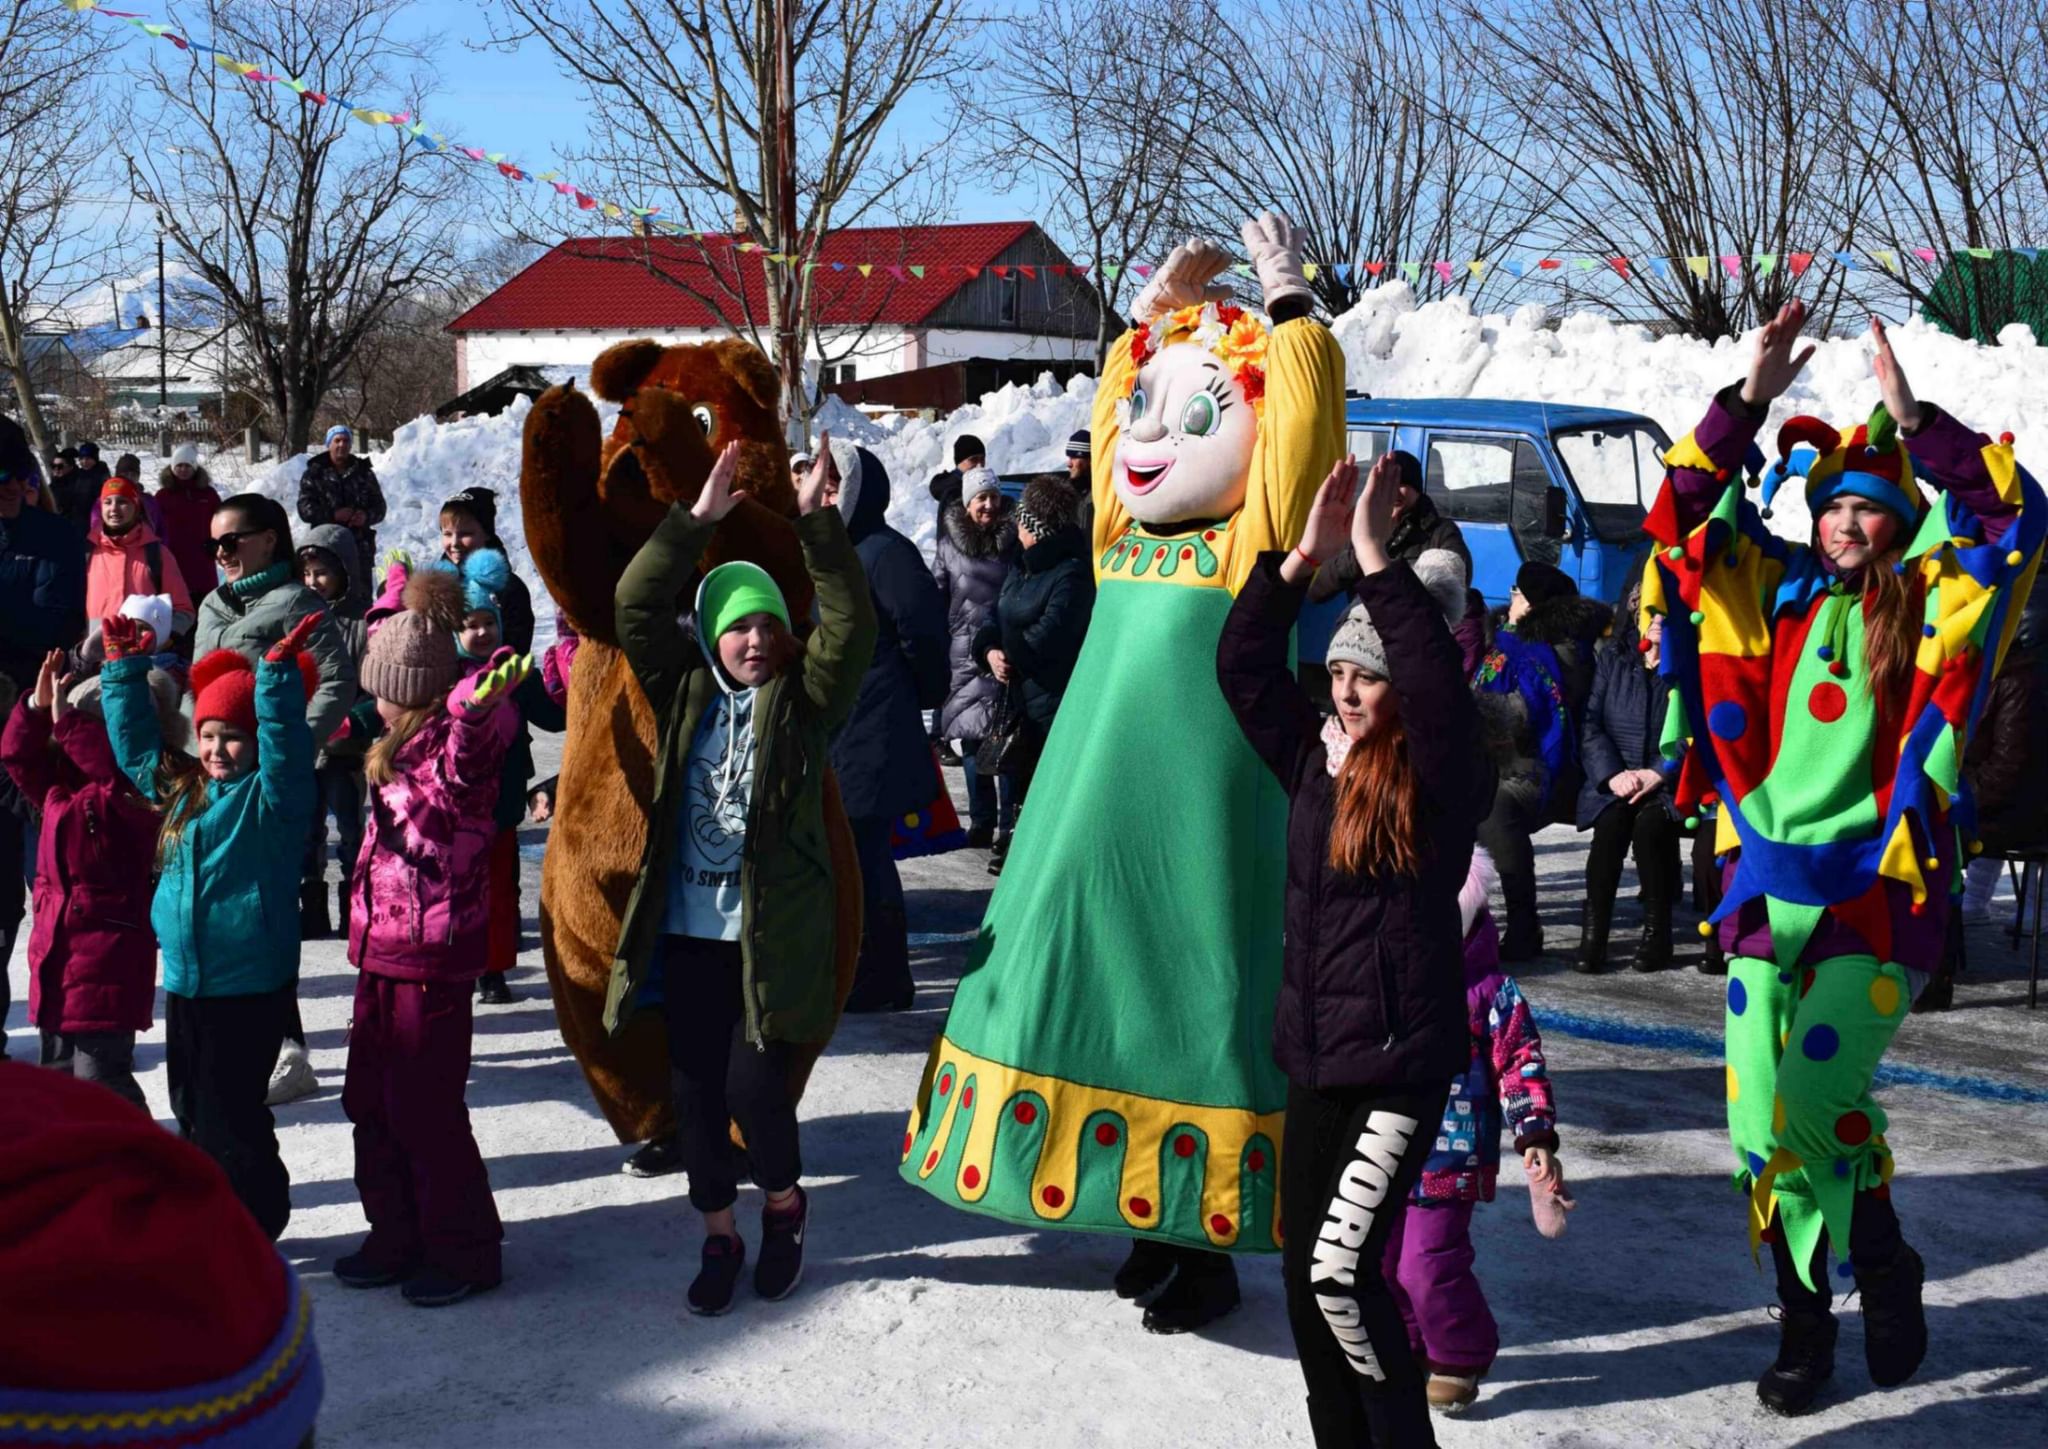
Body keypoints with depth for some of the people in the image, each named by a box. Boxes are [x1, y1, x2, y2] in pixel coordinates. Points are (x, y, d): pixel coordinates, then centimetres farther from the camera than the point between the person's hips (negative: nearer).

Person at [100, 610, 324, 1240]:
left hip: (250, 984, -8)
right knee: (192, 1108, 16)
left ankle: (255, 1227, 11)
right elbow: (135, 742, 22)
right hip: (186, 980, 8)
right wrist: (124, 669, 17)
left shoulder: (269, 796, -9)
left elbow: (285, 744, -27)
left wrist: (279, 673, -36)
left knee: (227, 1116, -4)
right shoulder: (182, 789, 11)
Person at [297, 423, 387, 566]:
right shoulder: (314, 474, 6)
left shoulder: (364, 472, 13)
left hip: (360, 548, 2)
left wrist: (367, 516, -10)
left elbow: (379, 506, 13)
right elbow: (305, 509, -2)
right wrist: (333, 514, -17)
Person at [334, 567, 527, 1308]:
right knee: (371, 1101, 16)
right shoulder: (405, 748, 11)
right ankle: (398, 1239, 29)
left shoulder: (450, 749, -16)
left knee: (423, 1109, -2)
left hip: (431, 955, -10)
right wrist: (398, 591, 45)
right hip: (386, 951, 10)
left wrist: (478, 709, -66)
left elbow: (468, 754, -44)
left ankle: (466, 1252, 12)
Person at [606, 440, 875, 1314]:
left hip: (775, 930, -3)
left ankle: (784, 1203, 23)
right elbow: (637, 607, 0)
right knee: (694, 1088, 6)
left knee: (754, 1083, -7)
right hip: (688, 927, 3)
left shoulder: (803, 700, 1)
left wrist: (817, 524, -21)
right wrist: (696, 522, -9)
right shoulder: (685, 694, 8)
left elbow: (850, 626, -13)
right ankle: (719, 1234, 24)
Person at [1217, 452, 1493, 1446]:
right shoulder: (1315, 761, 8)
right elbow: (1242, 664, 5)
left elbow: (1436, 683, -28)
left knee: (1343, 1272, -13)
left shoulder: (1438, 777, -9)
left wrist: (1378, 559, -25)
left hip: (1402, 1062, -7)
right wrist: (1306, 556, -4)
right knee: (1303, 1275, 11)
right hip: (1314, 1057, 7)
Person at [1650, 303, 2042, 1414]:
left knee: (1819, 1094, -15)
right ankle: (1805, 1327, 17)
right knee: (1761, 1123, 1)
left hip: (1878, 885, -3)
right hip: (1767, 882, 3)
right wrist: (1749, 400, 0)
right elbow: (1678, 515, 8)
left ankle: (1885, 1270, 14)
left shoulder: (1933, 601, 3)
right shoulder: (1775, 592, 11)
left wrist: (1910, 419, -15)